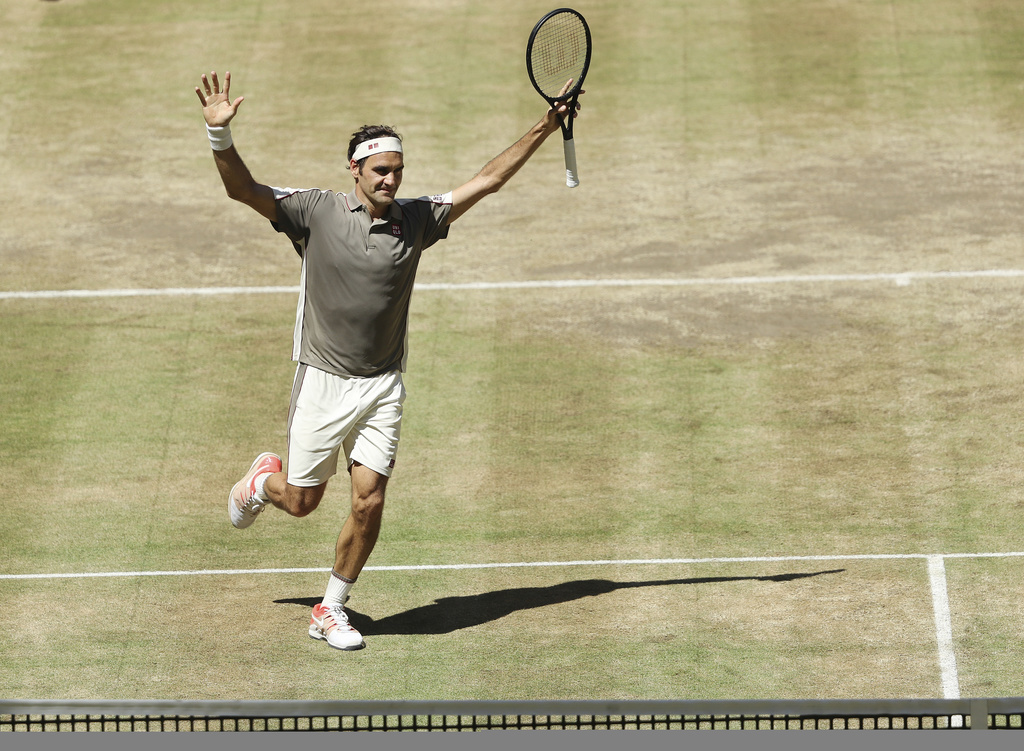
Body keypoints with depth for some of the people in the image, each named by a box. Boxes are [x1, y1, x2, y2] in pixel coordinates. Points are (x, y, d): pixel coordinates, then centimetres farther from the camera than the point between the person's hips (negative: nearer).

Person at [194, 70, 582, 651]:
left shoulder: (415, 219, 2)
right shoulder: (316, 212, -6)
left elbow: (487, 181, 7)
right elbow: (243, 189, -13)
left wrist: (545, 129, 3)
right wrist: (221, 134, -30)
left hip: (383, 386, 2)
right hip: (323, 381, -2)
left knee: (369, 502, -6)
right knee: (301, 501, 8)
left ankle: (332, 609, 13)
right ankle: (264, 479, 45)